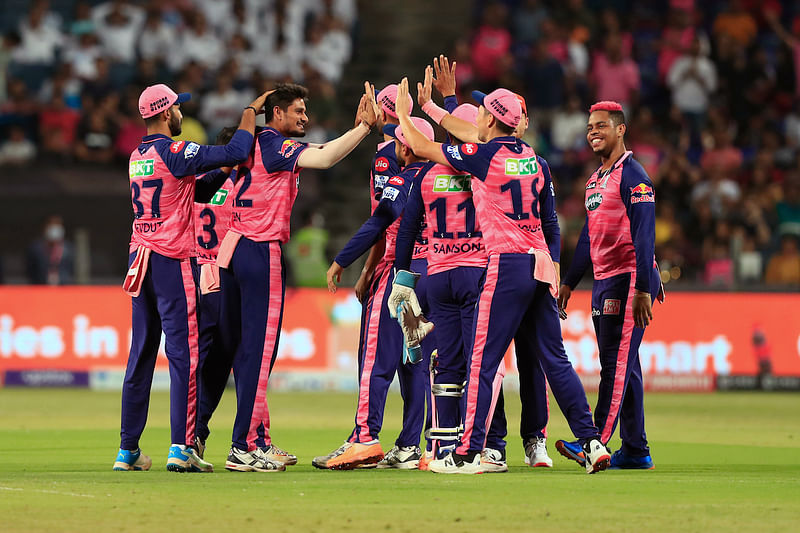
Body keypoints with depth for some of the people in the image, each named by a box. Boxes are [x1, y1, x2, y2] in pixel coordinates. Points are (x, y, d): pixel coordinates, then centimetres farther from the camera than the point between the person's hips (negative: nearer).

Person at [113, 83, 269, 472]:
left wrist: (225, 169, 11)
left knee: (141, 355, 11)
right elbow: (235, 151, -14)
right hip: (172, 264, -8)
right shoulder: (173, 152, -11)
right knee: (183, 352, -6)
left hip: (139, 262, 8)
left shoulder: (137, 158, 14)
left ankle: (128, 451, 12)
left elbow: (197, 191, 20)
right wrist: (251, 111, 0)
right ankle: (182, 448, -12)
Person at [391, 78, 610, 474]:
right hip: (541, 266, 7)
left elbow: (421, 147, 6)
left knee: (483, 360, -4)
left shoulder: (484, 155, -4)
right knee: (554, 358, 10)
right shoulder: (534, 159, 12)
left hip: (507, 264, -7)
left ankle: (469, 452, -5)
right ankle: (592, 442, 6)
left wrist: (403, 112, 22)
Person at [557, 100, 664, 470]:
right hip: (603, 282, 9)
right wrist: (568, 283, 22)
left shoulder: (632, 176, -9)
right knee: (621, 368, 9)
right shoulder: (595, 179, 19)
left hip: (628, 280, -9)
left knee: (618, 365, -11)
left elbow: (644, 235, -16)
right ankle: (635, 451, 11)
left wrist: (643, 290, -22)